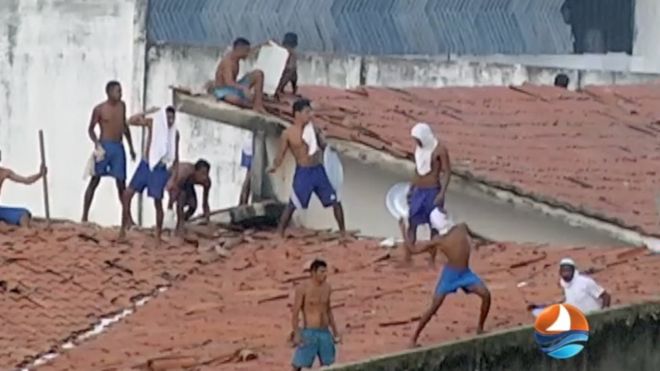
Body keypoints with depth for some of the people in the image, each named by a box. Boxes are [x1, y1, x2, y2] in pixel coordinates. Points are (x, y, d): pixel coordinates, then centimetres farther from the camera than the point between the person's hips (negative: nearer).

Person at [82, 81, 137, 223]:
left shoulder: (122, 106, 11)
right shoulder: (100, 109, -5)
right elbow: (91, 129, -1)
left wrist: (131, 147, 22)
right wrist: (96, 143, -18)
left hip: (118, 147, 4)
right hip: (104, 146, -4)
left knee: (121, 182, 5)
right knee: (95, 180, -3)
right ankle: (85, 215, -2)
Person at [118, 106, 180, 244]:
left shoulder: (174, 133, -5)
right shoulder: (152, 123, -7)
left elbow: (175, 157, 4)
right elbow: (130, 121, -4)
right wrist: (139, 117, -28)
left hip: (159, 169, -1)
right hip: (145, 165, 1)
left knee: (158, 202, -2)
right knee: (127, 194, -5)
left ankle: (158, 236, 10)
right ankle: (123, 229, 5)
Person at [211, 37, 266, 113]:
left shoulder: (236, 59, 6)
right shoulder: (227, 61, -22)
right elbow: (229, 82, -34)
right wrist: (244, 87, -47)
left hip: (234, 87, 9)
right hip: (222, 90, -9)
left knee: (258, 74, -4)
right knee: (235, 100, -45)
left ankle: (258, 103, -13)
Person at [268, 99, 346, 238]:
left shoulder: (313, 129, 7)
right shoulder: (288, 134, -6)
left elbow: (324, 146, 14)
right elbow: (281, 154, -6)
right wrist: (275, 167, -24)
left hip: (318, 170, 5)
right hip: (303, 173, -5)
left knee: (335, 201, 6)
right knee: (292, 205, -7)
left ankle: (343, 232, 20)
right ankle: (279, 234, 3)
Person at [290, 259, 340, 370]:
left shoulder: (327, 288, 7)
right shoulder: (302, 289, -11)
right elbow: (295, 313, -11)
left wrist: (335, 332, 17)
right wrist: (296, 335, -20)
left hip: (325, 333, 5)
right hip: (309, 333, -5)